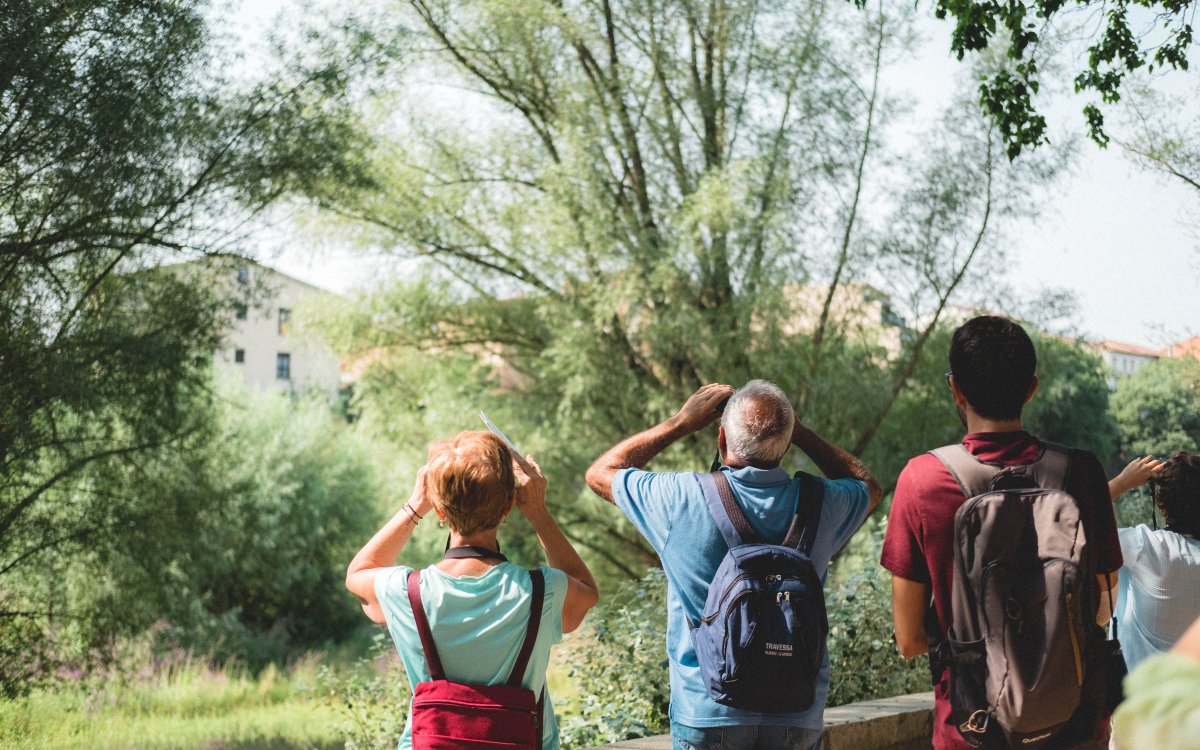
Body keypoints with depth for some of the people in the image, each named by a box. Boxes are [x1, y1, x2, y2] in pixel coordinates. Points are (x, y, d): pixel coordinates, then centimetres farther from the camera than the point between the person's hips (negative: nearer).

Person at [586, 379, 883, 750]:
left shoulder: (681, 498, -12)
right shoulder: (820, 504, -5)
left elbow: (601, 472, 7)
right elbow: (870, 486, 20)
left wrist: (681, 423, 8)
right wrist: (800, 433, 13)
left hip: (705, 712, -2)